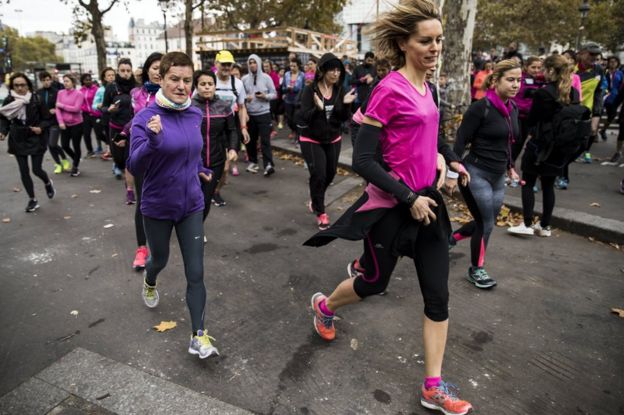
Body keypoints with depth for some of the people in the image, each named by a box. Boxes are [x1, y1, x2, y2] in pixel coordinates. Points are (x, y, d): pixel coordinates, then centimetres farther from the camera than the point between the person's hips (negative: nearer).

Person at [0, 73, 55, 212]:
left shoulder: (36, 99, -9)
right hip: (18, 140, 3)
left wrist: (41, 128, -18)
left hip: (36, 139, -2)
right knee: (24, 172, 5)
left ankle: (48, 183, 34)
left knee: (36, 170, -2)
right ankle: (32, 200, 19)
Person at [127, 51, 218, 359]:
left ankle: (198, 336, 9)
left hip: (191, 205, 3)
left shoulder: (195, 115, -3)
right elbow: (135, 168, -26)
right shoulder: (146, 117, -18)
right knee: (160, 258, 23)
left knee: (195, 273, 0)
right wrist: (153, 140, -40)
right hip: (158, 207, -2)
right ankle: (149, 284, 59)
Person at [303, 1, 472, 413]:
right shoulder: (390, 90, -17)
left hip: (427, 201, 8)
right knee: (375, 283, 14)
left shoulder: (425, 87, 7)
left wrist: (436, 156, 3)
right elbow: (362, 160, -20)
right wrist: (409, 198, -18)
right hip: (392, 207, -7)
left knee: (438, 296, 8)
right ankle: (324, 305, 47)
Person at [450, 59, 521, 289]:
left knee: (486, 223, 15)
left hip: (498, 177, 8)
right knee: (486, 224, -1)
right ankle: (476, 269, 20)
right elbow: (460, 141, -16)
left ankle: (450, 238, 40)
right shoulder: (480, 108, -15)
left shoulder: (513, 109, 8)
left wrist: (510, 166, 25)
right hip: (476, 174, -8)